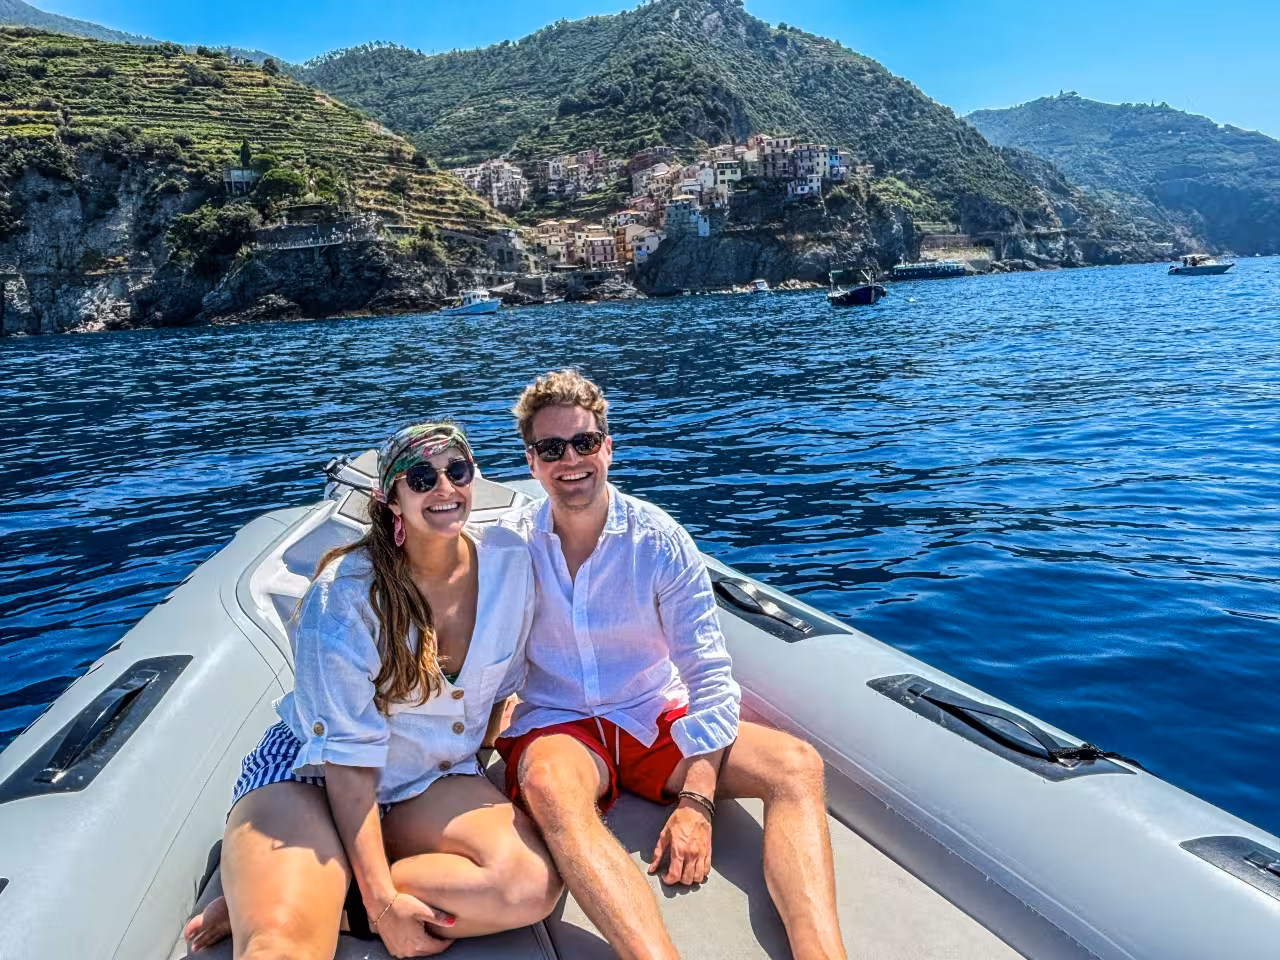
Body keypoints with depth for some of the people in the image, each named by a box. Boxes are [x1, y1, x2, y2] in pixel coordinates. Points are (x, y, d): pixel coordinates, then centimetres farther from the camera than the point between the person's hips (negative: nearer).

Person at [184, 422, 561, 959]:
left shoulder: (510, 562, -7)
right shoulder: (346, 593, -18)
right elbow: (348, 755, -18)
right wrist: (380, 900, -21)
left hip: (432, 784, 6)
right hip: (313, 775, -6)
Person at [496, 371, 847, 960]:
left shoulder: (661, 542, -6)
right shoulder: (508, 547, -4)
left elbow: (709, 674, -9)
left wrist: (697, 801, -19)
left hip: (657, 719, 2)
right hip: (553, 727, -1)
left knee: (796, 765, -22)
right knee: (551, 789, -39)